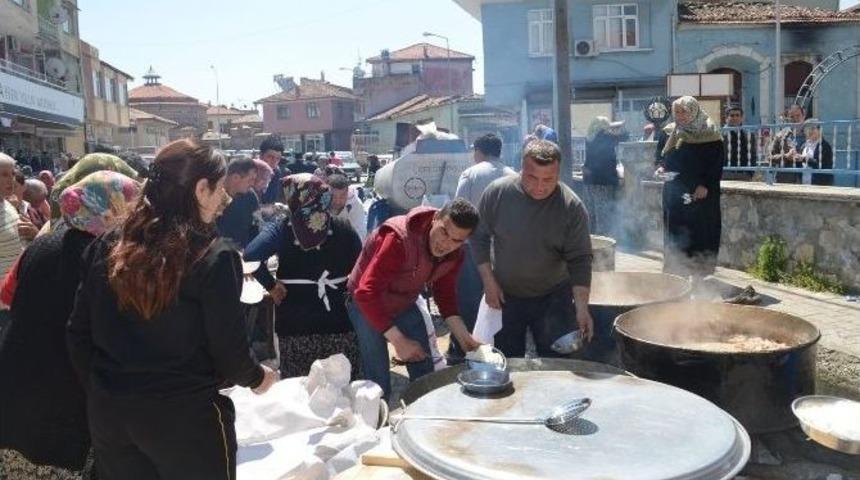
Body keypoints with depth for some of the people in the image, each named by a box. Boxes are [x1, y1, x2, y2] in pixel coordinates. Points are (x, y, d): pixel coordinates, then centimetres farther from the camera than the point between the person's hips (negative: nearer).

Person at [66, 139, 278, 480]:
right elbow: (228, 348, -13)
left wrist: (100, 392, 17)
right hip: (186, 416, -5)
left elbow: (79, 333, 5)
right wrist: (257, 378, 7)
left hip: (108, 412, 5)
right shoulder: (213, 258, -16)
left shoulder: (106, 247, 0)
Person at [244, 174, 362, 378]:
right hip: (339, 324, 1)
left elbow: (250, 255, -21)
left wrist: (271, 286, -9)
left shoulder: (282, 230, -5)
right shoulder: (343, 229, 2)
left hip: (295, 326, -1)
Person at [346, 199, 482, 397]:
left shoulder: (454, 254, -13)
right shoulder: (400, 239, -35)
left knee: (425, 375, 12)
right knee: (378, 384, -5)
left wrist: (463, 336, -6)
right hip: (367, 306, -6)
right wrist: (399, 341, -33)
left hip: (405, 305, 6)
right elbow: (366, 294, -36)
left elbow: (445, 292, 4)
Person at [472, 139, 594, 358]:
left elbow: (579, 260, -12)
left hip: (553, 298, -1)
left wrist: (582, 307, -20)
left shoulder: (572, 207, -15)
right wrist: (488, 281, -7)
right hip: (504, 296, 1)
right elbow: (479, 237, -1)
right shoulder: (497, 192, -13)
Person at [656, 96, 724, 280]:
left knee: (700, 232, -4)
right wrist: (663, 168, -1)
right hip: (674, 193, 5)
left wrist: (706, 185, -17)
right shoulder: (672, 132, 11)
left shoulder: (709, 133, -4)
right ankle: (674, 270, 9)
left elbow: (717, 161, -8)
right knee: (675, 234, 3)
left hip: (700, 194, -5)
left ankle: (699, 273, 2)